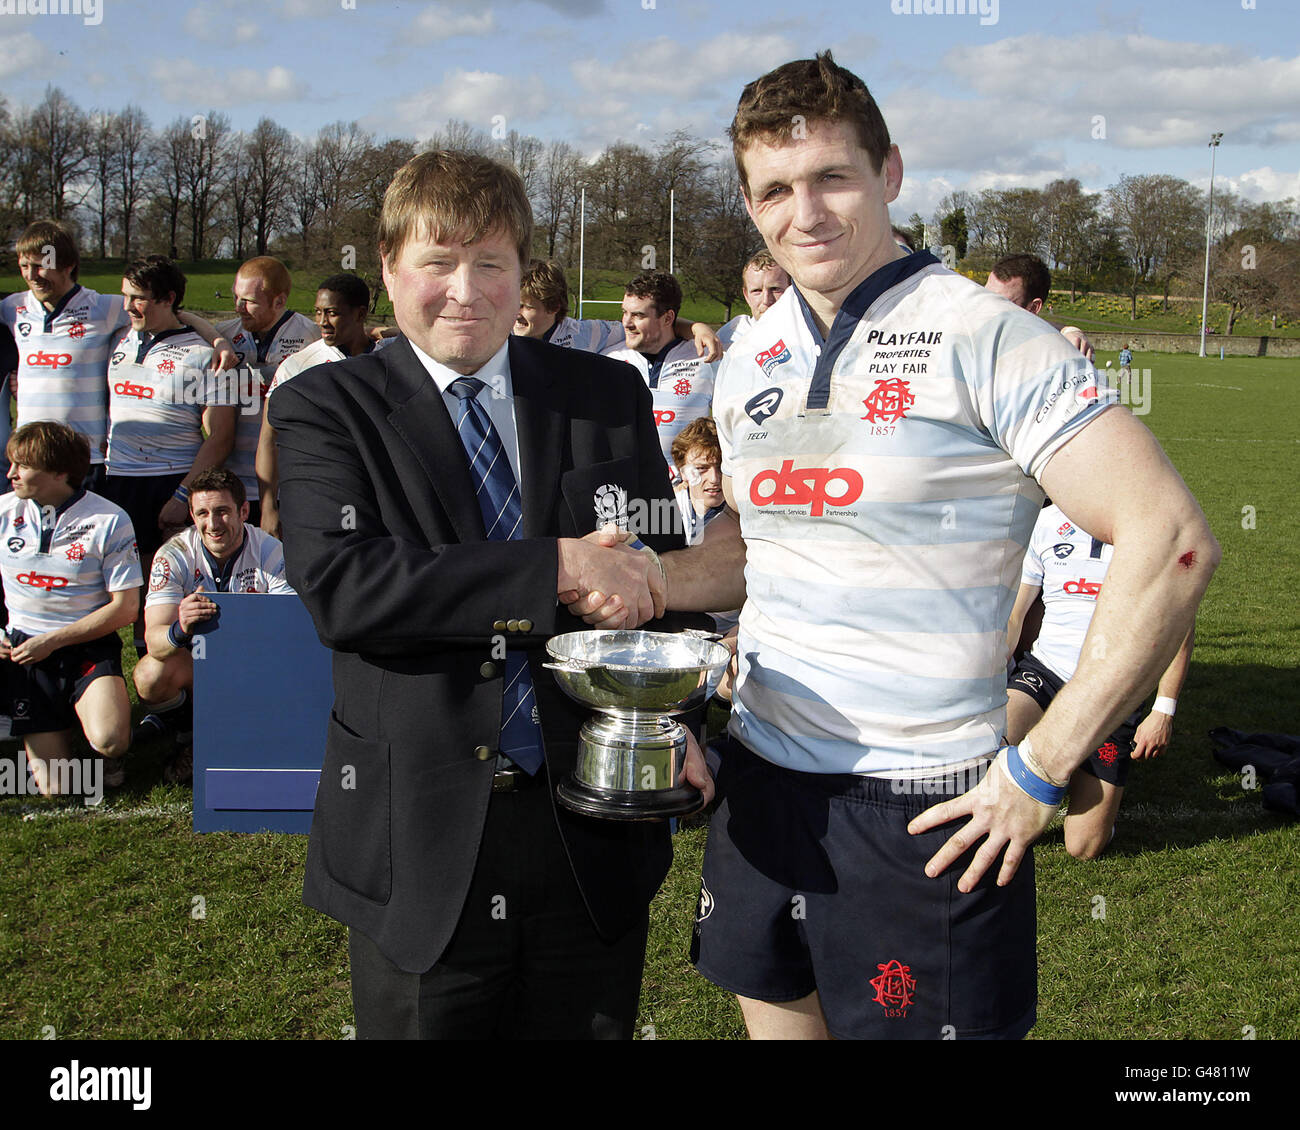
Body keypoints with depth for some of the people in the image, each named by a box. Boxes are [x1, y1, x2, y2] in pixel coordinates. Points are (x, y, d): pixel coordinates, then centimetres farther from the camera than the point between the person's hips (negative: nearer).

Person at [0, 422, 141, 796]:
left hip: (89, 645, -2)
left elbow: (125, 607, -8)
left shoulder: (109, 520, -7)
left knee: (110, 741, -30)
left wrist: (53, 640, -14)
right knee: (55, 788, -5)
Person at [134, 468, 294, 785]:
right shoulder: (174, 556, -15)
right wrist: (181, 630, -51)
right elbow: (154, 641, -26)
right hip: (192, 662, 0)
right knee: (150, 676, -31)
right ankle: (186, 731, 2)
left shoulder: (272, 554, -15)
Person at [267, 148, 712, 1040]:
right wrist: (556, 568, -23)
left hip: (593, 834, 3)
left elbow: (663, 570, 11)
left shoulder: (610, 395, 7)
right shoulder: (323, 408, -2)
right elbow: (337, 582, -17)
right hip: (419, 844, -2)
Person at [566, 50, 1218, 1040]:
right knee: (775, 1016, 19)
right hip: (760, 778, 6)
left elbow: (1170, 541, -18)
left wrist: (1040, 772, -17)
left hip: (924, 809, -6)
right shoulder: (751, 362, 7)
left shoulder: (980, 337, -13)